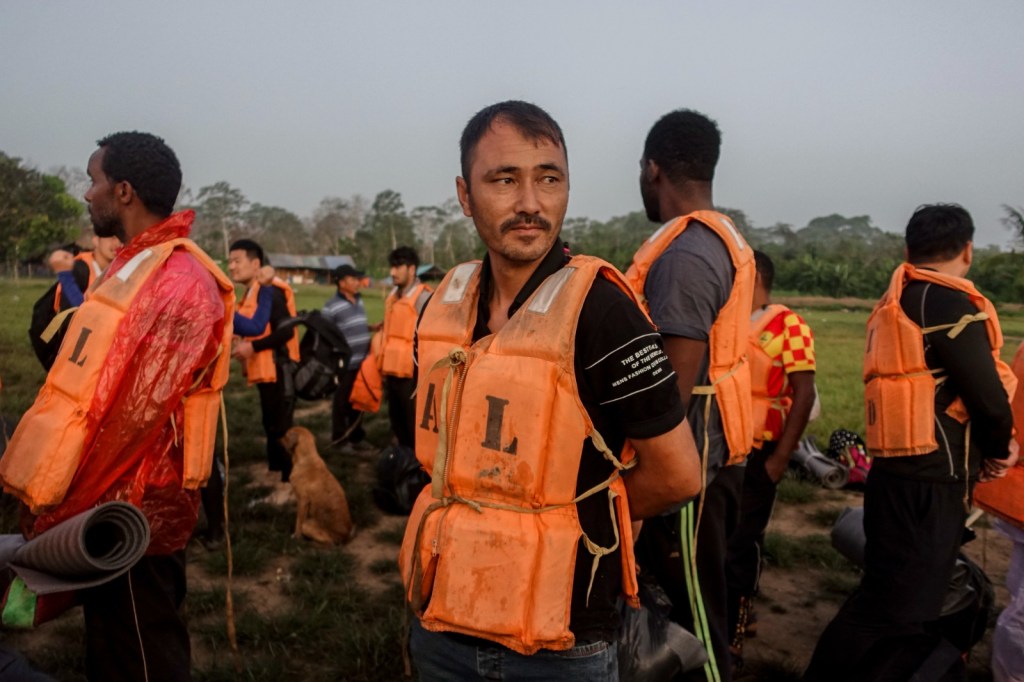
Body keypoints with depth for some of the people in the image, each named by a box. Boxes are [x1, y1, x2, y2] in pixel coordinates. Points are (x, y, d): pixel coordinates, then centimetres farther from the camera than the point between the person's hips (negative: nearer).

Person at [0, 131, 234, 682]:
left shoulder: (178, 283, -21)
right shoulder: (136, 267, 12)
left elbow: (133, 417, -24)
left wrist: (58, 514, -17)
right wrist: (55, 495, 12)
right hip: (110, 508, 9)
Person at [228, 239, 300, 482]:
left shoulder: (270, 290, -14)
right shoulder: (252, 292, 16)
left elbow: (287, 330, -22)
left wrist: (253, 347, -21)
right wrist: (243, 346, 7)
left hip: (277, 370, -10)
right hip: (266, 371, 10)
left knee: (280, 429, -6)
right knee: (272, 428, 16)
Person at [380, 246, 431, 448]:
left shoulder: (422, 296, -11)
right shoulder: (392, 297, 13)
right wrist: (384, 368, 19)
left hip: (411, 372, -8)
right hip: (392, 370, 8)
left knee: (414, 423, 0)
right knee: (397, 420, 18)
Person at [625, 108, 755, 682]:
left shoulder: (683, 255, -21)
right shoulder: (727, 240, 11)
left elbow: (677, 382, -23)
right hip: (717, 452, 10)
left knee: (691, 610, 5)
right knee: (698, 599, 23)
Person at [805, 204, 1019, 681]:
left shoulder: (896, 302, 14)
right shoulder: (949, 301, -14)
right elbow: (988, 396, -16)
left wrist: (986, 447, 5)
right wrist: (999, 450, 4)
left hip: (903, 475, 10)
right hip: (929, 484, -10)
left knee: (919, 599, 21)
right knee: (895, 611, -4)